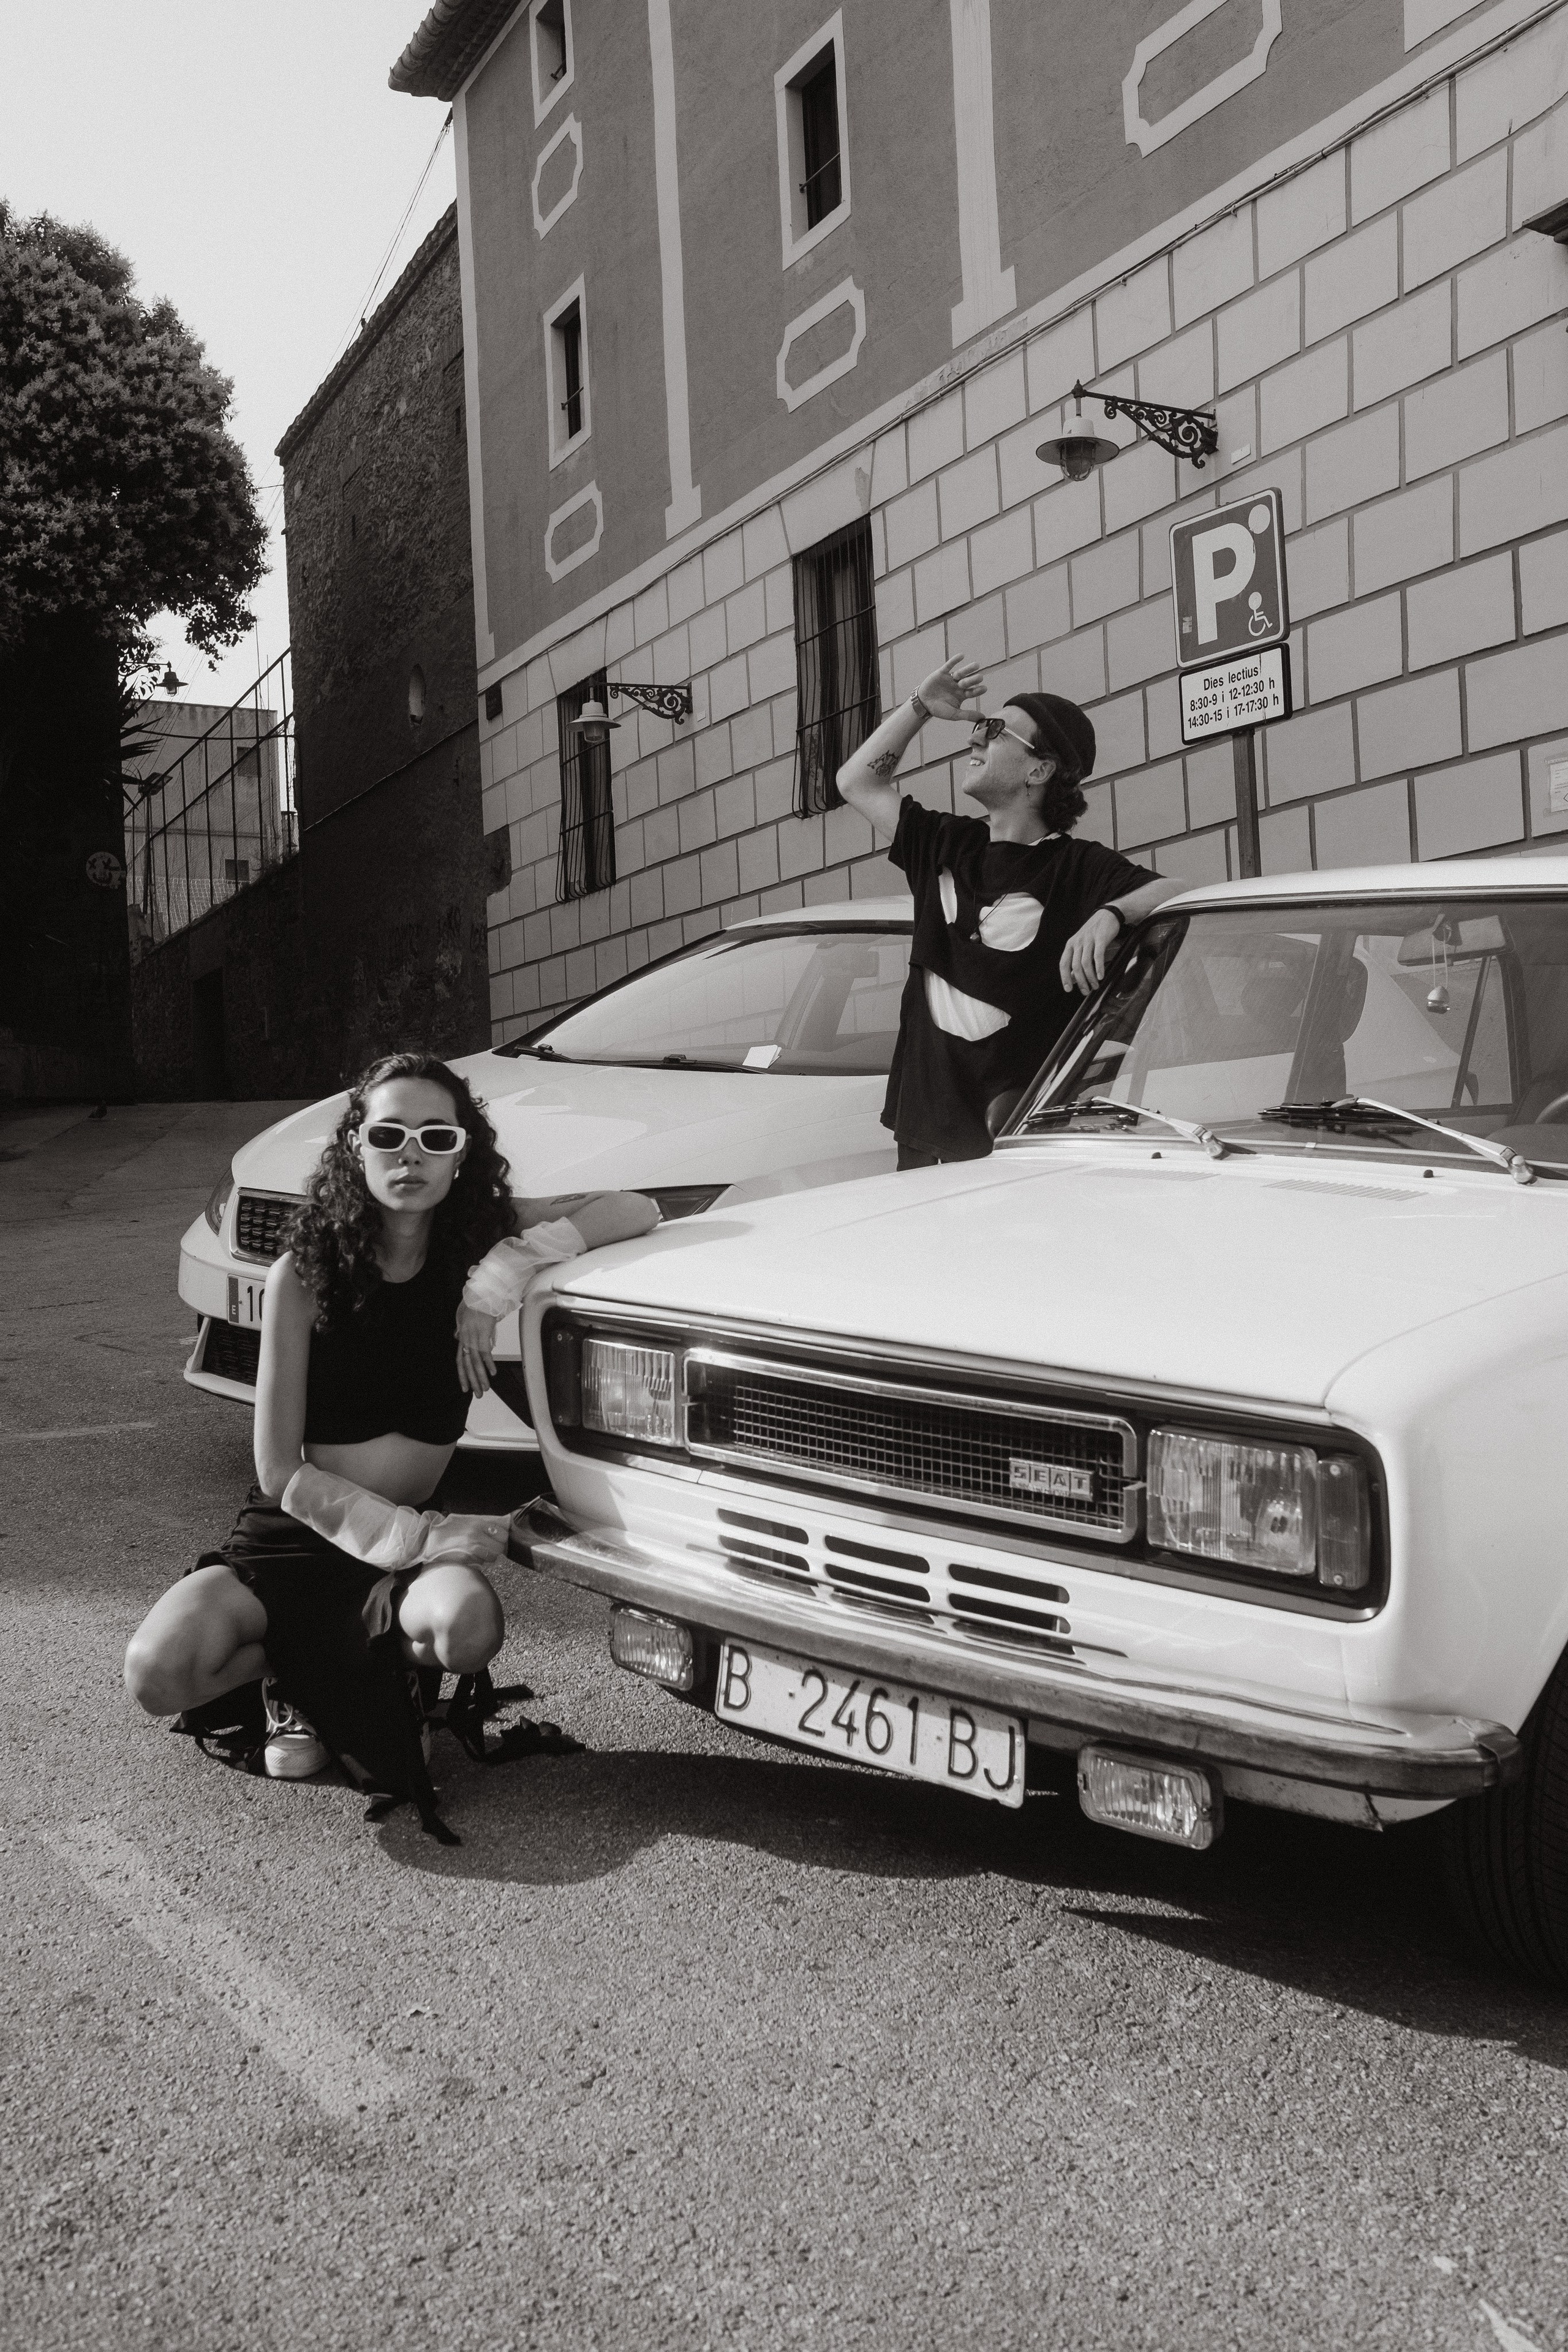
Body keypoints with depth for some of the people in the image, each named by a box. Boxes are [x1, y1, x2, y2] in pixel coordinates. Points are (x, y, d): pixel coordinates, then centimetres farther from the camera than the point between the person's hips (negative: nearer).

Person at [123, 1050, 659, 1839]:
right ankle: (295, 1676, 7)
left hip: (420, 1530, 1)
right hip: (295, 1533, -1)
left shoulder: (479, 1236, -3)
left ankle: (335, 1666, 2)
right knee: (159, 1672, -28)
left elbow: (637, 1212, -15)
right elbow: (281, 1470, -12)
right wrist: (413, 1536, -23)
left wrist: (500, 1279, -23)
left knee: (466, 1626, -34)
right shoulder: (302, 1272, -11)